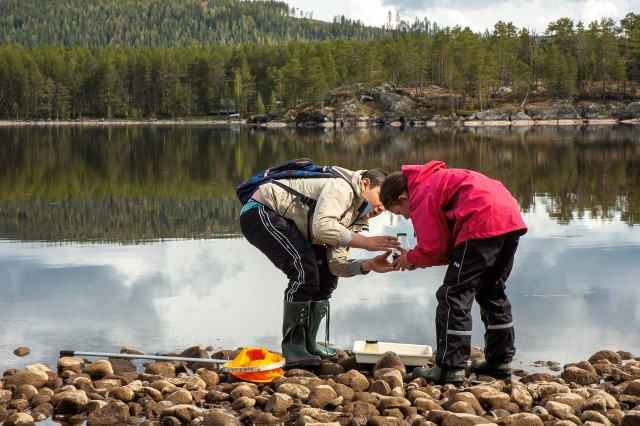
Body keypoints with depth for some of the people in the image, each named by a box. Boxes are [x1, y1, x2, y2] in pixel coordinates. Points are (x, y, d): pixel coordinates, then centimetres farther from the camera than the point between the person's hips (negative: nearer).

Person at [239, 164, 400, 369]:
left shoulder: (355, 215, 10)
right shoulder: (341, 187, -18)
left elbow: (337, 264, -1)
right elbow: (322, 227, -35)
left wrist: (369, 265, -17)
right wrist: (365, 242, -32)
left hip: (285, 222, 11)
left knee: (327, 274, 8)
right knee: (306, 272, -23)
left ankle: (308, 344, 15)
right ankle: (292, 349, -14)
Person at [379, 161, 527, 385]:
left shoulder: (420, 195, 1)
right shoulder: (436, 181, 31)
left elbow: (433, 246, -3)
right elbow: (448, 244, 28)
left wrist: (411, 259, 16)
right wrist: (415, 260, 20)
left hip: (483, 224, -10)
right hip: (512, 219, 10)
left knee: (454, 295, -3)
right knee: (492, 290, 23)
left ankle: (450, 369, -3)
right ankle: (500, 360, 29)